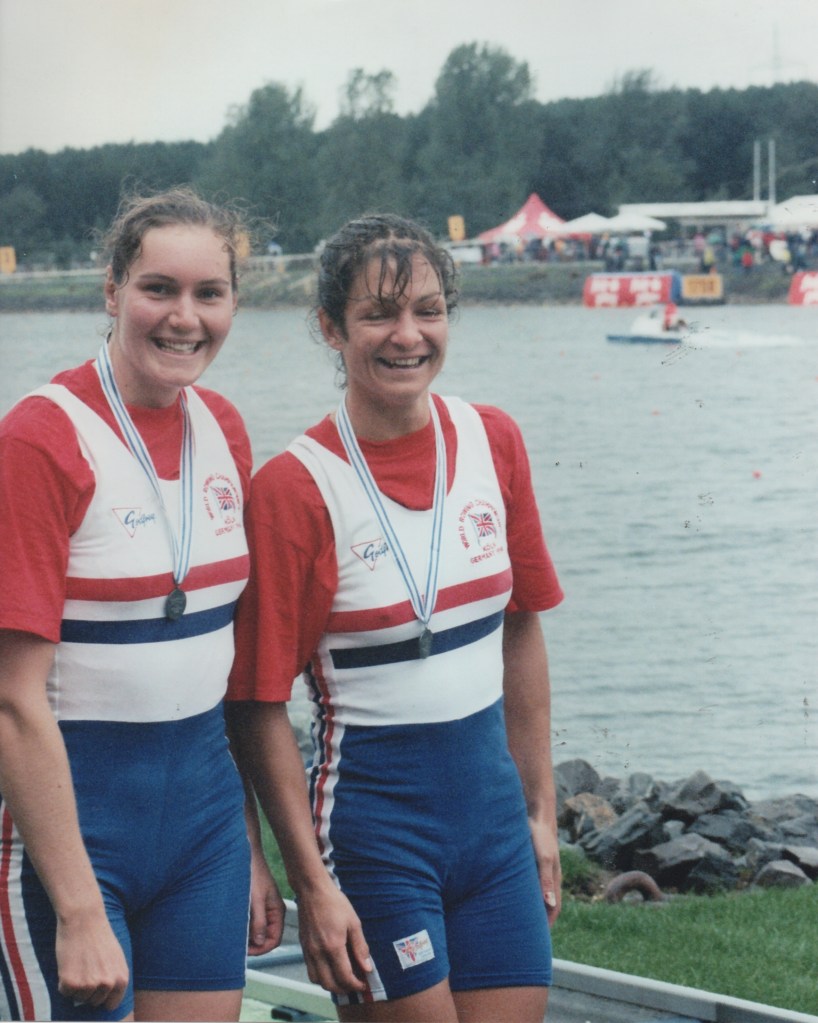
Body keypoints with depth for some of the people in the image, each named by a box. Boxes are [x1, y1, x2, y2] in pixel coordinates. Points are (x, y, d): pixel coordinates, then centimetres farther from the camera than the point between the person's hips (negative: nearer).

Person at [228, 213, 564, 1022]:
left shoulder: (493, 442, 3)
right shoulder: (295, 486, -12)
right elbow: (259, 705, -11)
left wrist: (541, 810, 12)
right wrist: (312, 884, -13)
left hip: (490, 800, 5)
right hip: (372, 812, -5)